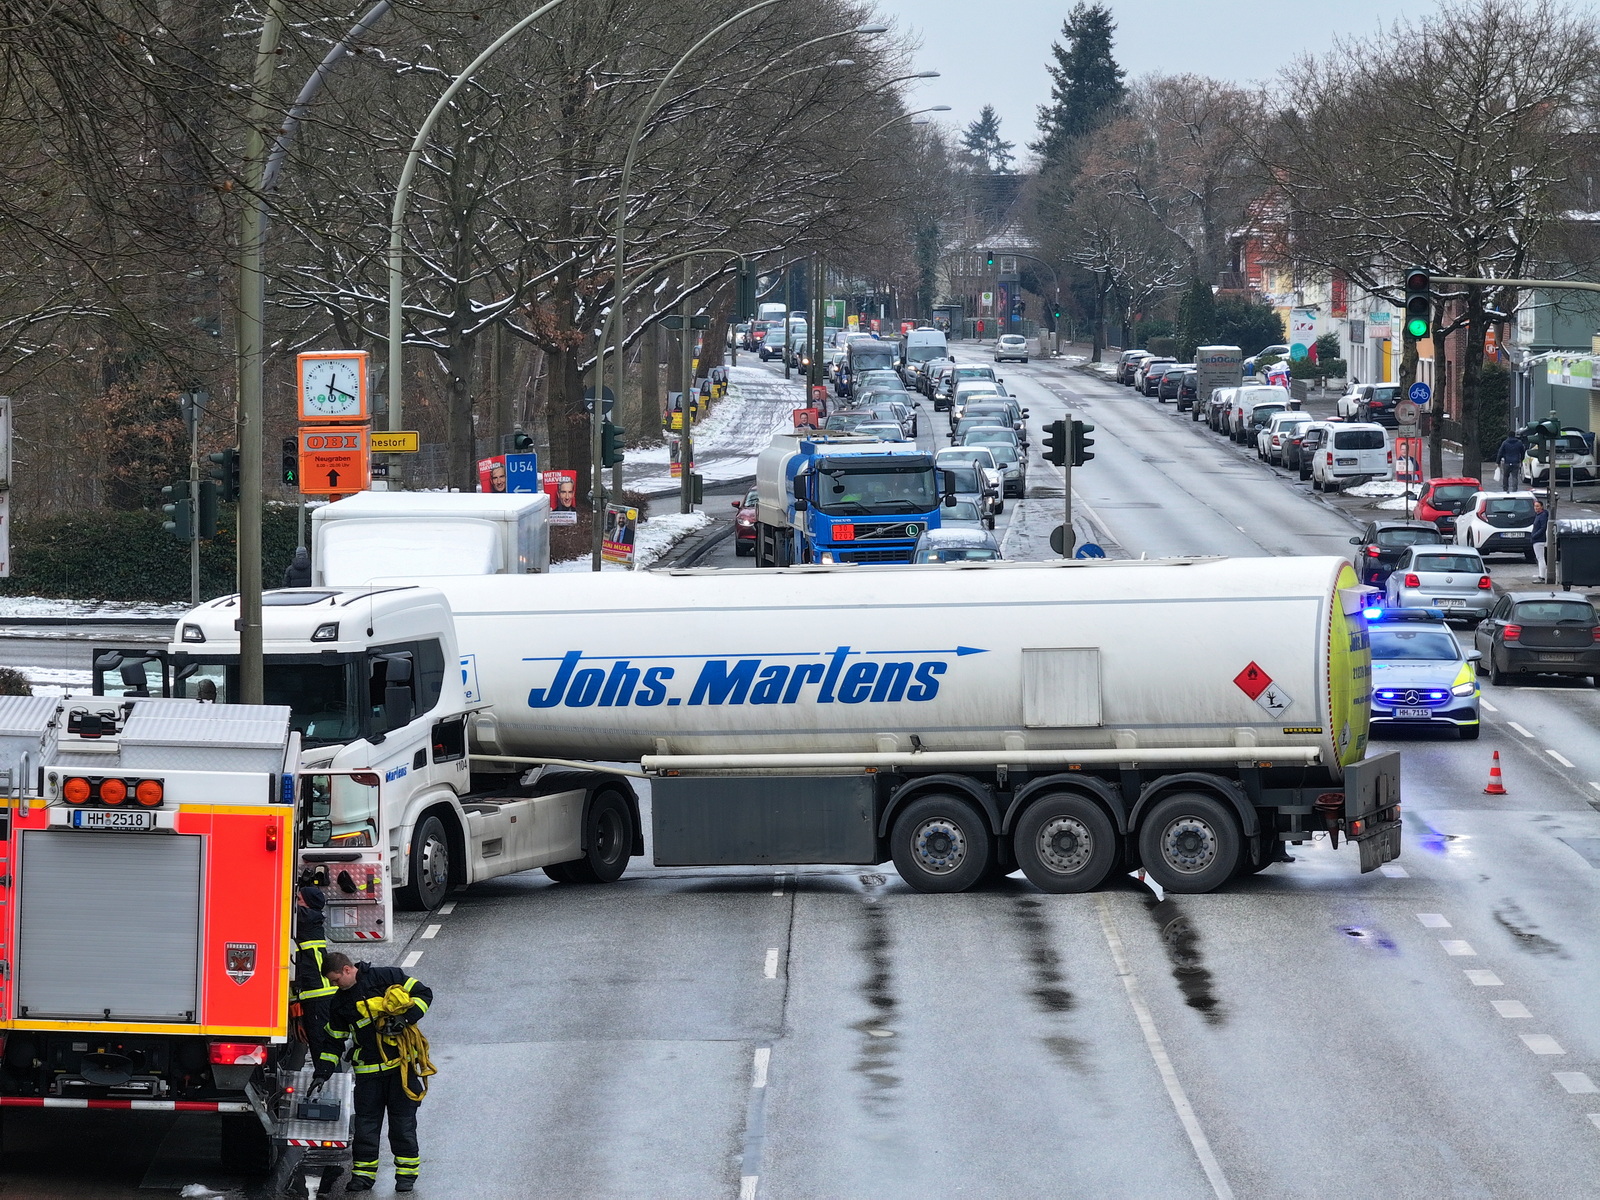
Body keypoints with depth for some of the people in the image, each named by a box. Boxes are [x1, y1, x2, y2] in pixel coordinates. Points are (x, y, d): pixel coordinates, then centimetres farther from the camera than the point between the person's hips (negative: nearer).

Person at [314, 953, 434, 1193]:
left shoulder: (387, 977, -3)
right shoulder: (340, 1003, 10)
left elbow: (424, 994, -2)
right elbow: (334, 1042, 15)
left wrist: (405, 1019, -15)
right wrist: (322, 1073, 8)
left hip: (401, 1063, -4)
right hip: (368, 1069, 4)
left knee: (403, 1119, 0)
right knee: (366, 1121, 1)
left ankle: (406, 1173, 8)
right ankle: (363, 1173, 10)